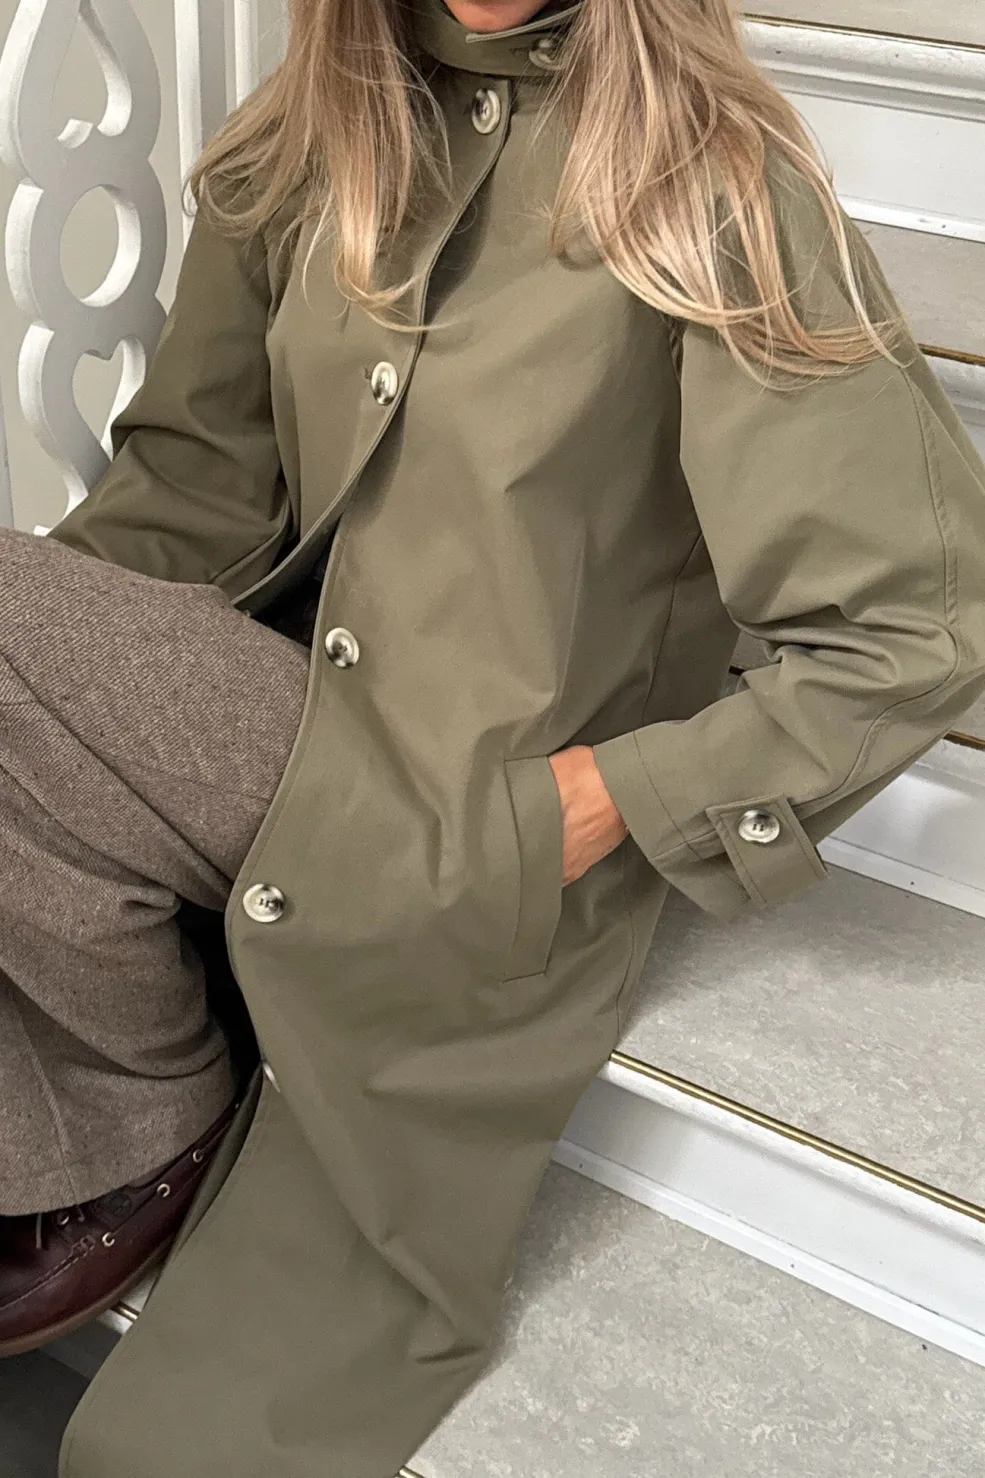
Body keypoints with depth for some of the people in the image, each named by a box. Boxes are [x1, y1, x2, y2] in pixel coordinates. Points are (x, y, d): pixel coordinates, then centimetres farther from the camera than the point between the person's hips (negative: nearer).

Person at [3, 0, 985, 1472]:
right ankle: (143, 1117, 1)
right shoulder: (306, 147, 4)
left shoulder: (710, 179, -14)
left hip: (483, 889, -4)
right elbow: (195, 482, 9)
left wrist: (603, 799, -15)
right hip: (301, 762, 5)